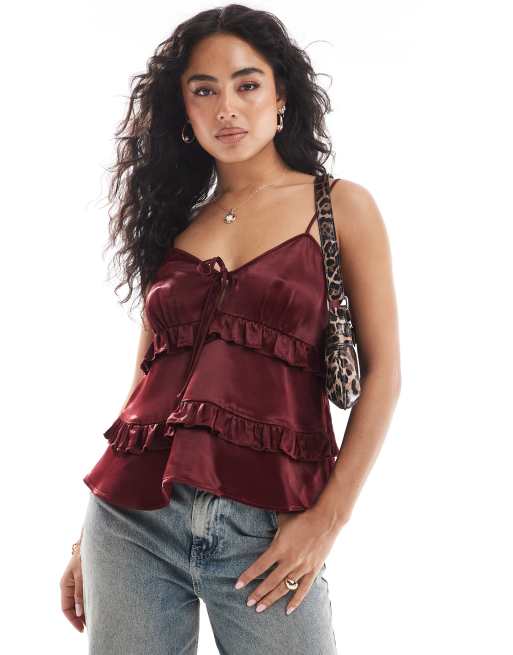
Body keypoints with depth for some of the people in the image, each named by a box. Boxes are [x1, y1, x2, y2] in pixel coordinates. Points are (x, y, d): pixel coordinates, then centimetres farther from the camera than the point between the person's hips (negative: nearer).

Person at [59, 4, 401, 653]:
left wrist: (328, 517, -10)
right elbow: (147, 376, 14)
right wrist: (89, 538, 12)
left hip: (269, 528, -3)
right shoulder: (175, 222, 13)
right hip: (133, 518, 3)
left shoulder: (342, 206, 5)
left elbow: (382, 373, 0)